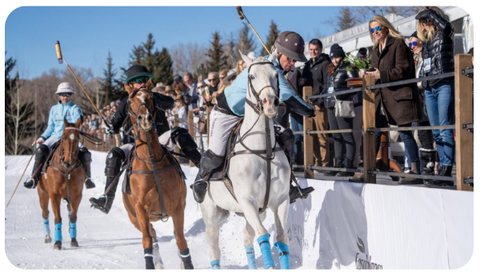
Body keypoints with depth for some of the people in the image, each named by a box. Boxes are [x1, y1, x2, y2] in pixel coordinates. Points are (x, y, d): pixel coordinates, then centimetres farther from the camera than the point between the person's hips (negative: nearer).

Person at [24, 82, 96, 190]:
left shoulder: (75, 108, 5)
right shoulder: (54, 109, 15)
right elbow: (50, 127, 19)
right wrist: (42, 137, 3)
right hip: (55, 137, 2)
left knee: (85, 154, -28)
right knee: (41, 150, -27)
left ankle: (87, 178, -6)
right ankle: (34, 178, -21)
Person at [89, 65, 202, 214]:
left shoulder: (154, 97, 2)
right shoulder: (125, 103, 6)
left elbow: (170, 103, -19)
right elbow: (117, 123, 11)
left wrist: (153, 98, -35)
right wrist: (112, 128, -13)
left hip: (161, 140, -1)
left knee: (179, 133, -32)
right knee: (114, 155, -23)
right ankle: (107, 199, -26)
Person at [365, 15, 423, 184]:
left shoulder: (398, 44, -6)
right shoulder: (377, 50, 19)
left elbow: (402, 70, -14)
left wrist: (381, 75, -19)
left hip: (400, 96, -8)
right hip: (383, 97, 8)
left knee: (405, 132, -7)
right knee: (375, 132, 6)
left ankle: (416, 172, -2)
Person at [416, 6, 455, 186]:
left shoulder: (444, 34, 1)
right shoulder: (426, 41, 20)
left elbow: (444, 24, -21)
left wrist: (428, 11, -9)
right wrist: (421, 76, 11)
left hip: (444, 85, -8)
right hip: (429, 88, 8)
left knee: (445, 128, -14)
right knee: (436, 131, 5)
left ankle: (446, 170, -18)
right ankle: (443, 166, 7)